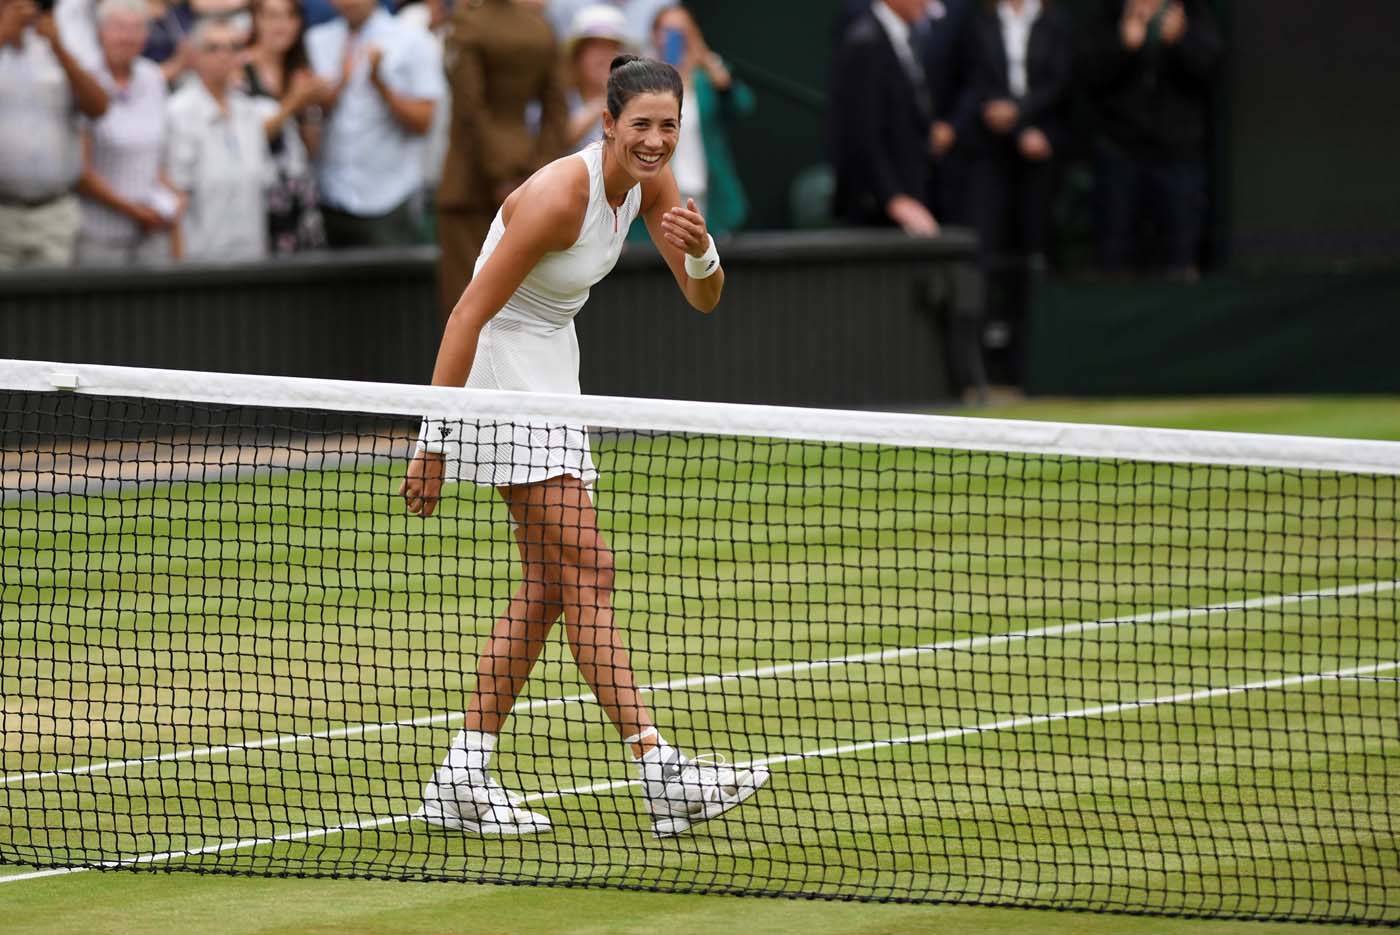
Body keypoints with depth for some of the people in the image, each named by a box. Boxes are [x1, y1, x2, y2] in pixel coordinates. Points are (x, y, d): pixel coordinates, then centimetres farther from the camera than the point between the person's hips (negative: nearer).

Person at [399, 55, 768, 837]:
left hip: (552, 376, 9)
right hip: (501, 371, -9)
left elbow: (703, 299, 2)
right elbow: (469, 315, -22)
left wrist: (702, 250, -23)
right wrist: (433, 442, -22)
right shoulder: (559, 195, -24)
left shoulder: (651, 181, -1)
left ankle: (463, 778, 12)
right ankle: (661, 773, -21)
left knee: (547, 590, 8)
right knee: (589, 572, -15)